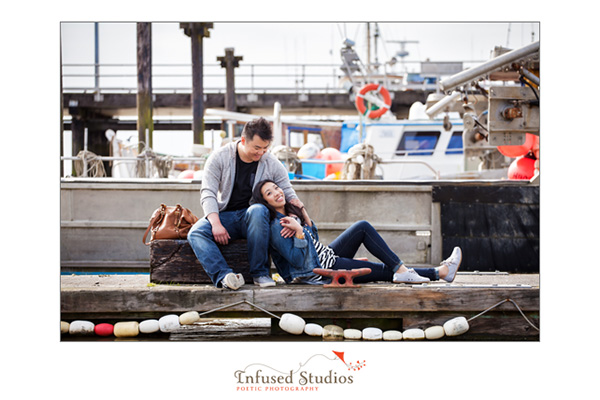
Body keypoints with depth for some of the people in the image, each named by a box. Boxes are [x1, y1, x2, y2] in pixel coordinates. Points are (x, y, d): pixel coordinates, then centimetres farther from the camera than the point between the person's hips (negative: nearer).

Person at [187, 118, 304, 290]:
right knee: (196, 233, -30)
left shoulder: (272, 164, 2)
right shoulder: (219, 157, -3)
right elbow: (208, 193, -8)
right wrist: (216, 223, -25)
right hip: (224, 216, 0)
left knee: (258, 210, -37)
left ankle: (260, 273, -31)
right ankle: (224, 275, -50)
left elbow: (289, 194, 6)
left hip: (252, 217, 0)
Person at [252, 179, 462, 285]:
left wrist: (305, 218, 0)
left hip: (326, 255, 10)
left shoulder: (290, 213, 8)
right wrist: (299, 230, -30)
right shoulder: (276, 227, -20)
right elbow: (298, 261, -25)